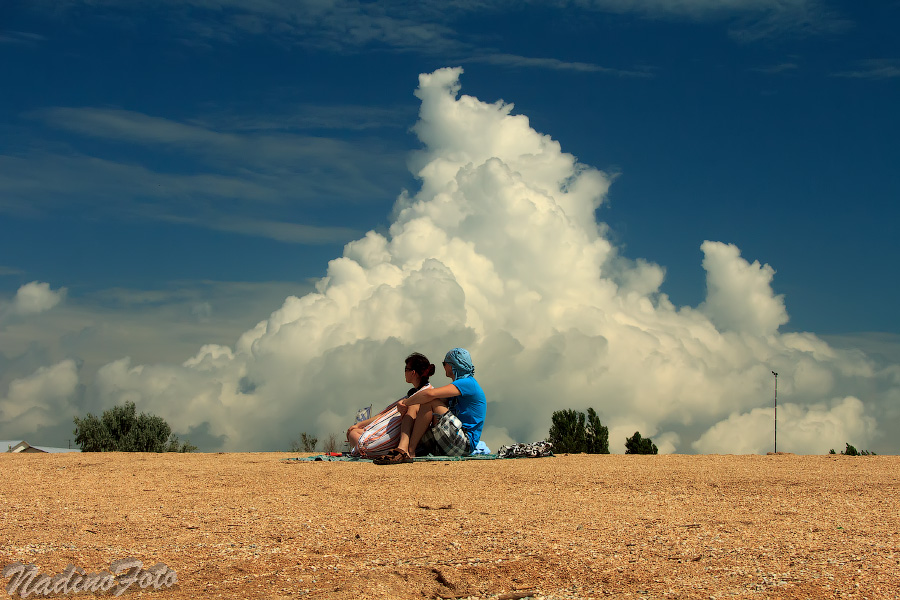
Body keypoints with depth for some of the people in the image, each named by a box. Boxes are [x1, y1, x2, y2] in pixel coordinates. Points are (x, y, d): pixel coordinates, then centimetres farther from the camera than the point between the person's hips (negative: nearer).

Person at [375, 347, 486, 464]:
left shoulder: (468, 383, -8)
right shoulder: (457, 385, 25)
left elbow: (430, 394, -20)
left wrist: (405, 402, -8)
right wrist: (406, 405, -1)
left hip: (466, 443, -9)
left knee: (430, 402, -22)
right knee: (413, 407, 0)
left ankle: (410, 451, -21)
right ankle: (402, 449, -25)